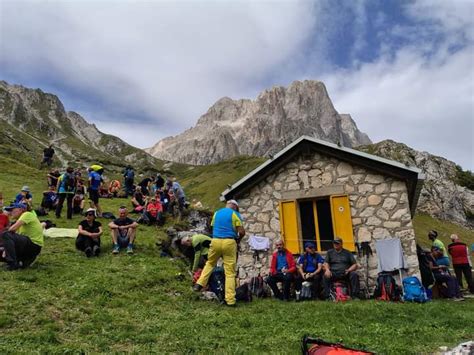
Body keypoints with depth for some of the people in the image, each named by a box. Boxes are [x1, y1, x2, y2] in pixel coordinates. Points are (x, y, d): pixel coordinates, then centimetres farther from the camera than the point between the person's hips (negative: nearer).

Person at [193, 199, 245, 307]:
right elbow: (242, 232, -5)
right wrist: (238, 239, 14)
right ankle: (230, 300, 2)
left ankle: (200, 284, 15)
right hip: (229, 242, -4)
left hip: (215, 241, 4)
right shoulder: (235, 214, 2)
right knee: (230, 272, 1)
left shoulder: (217, 213, 17)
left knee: (210, 263, 27)